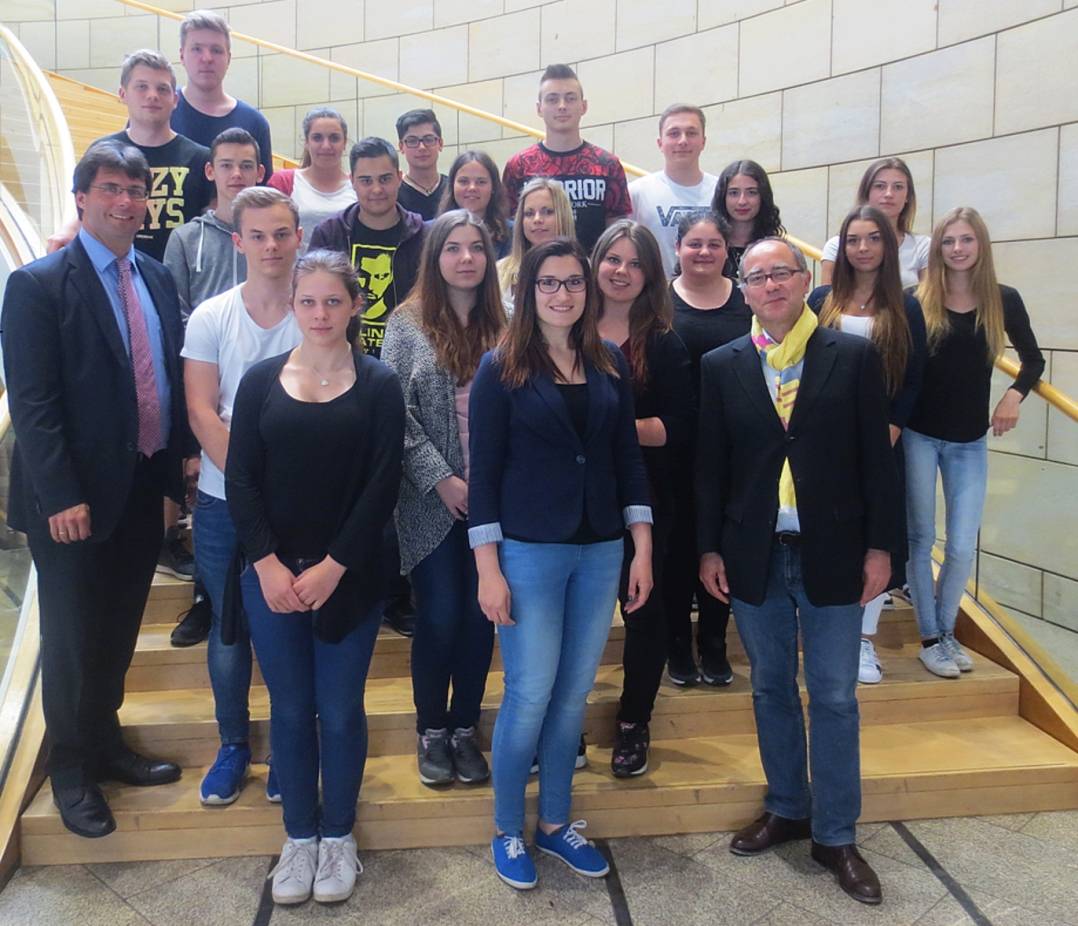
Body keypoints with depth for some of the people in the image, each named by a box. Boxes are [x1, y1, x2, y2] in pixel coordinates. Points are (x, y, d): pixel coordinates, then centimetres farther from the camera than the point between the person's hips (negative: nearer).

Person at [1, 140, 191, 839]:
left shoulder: (158, 277, 9)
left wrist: (182, 452, 7)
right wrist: (61, 495, -19)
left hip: (145, 486, 6)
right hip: (76, 498, -5)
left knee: (120, 630, 18)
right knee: (73, 636, 8)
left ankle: (105, 741, 37)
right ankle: (72, 768, 27)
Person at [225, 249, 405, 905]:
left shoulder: (378, 385, -1)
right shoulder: (262, 381, 4)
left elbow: (383, 486, -7)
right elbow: (240, 480, 0)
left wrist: (333, 567, -12)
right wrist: (269, 565, -10)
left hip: (348, 576, -1)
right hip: (271, 575, 2)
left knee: (340, 710, 6)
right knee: (290, 709, 10)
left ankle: (339, 837, 26)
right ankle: (299, 837, 27)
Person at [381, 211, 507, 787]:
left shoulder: (502, 326, 5)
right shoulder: (408, 323, -1)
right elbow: (396, 413, -7)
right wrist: (441, 478, -12)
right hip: (433, 499, -2)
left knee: (480, 616, 8)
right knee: (439, 618, 3)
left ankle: (465, 728, 26)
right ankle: (431, 731, 23)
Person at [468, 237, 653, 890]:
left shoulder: (612, 364, 7)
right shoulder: (502, 367, -4)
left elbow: (629, 457, 9)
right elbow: (484, 472, -6)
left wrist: (643, 547, 4)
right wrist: (489, 569, -10)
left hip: (600, 552, 4)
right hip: (528, 552, -4)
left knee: (574, 695, 12)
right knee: (531, 696, 1)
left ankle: (556, 823, 30)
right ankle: (508, 831, 22)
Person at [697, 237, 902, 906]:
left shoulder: (855, 356, -1)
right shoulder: (722, 367, 3)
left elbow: (876, 457, -1)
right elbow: (711, 465, 5)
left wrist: (881, 546, -4)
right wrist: (710, 548, 1)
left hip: (832, 553, -2)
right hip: (753, 555, 2)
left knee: (834, 698, 7)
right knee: (771, 691, 15)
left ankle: (835, 835, 23)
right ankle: (787, 810, 33)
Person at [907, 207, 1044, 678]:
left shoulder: (1003, 300, -1)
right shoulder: (918, 302, -6)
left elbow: (1034, 360, 10)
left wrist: (1014, 395, -7)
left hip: (970, 442, 2)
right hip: (919, 436, -2)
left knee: (962, 546, 3)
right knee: (921, 538, 5)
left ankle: (948, 631, 26)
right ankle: (930, 639, 18)